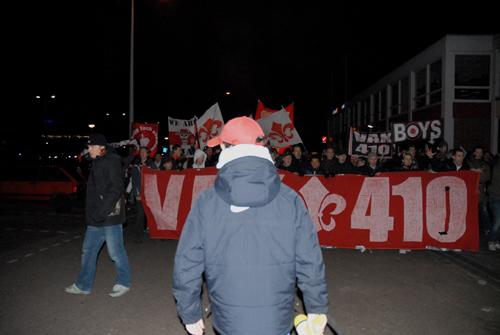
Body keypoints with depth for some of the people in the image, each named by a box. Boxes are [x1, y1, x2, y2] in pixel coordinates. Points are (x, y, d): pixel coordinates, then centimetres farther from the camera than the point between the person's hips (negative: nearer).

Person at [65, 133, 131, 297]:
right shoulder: (97, 163, 16)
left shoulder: (111, 162, -12)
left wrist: (102, 212, -23)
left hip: (110, 217, -9)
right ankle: (83, 285, 28)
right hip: (96, 218, 9)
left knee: (116, 252, 1)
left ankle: (123, 283, 17)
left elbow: (115, 189, -20)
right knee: (88, 250, 15)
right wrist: (92, 213, 16)